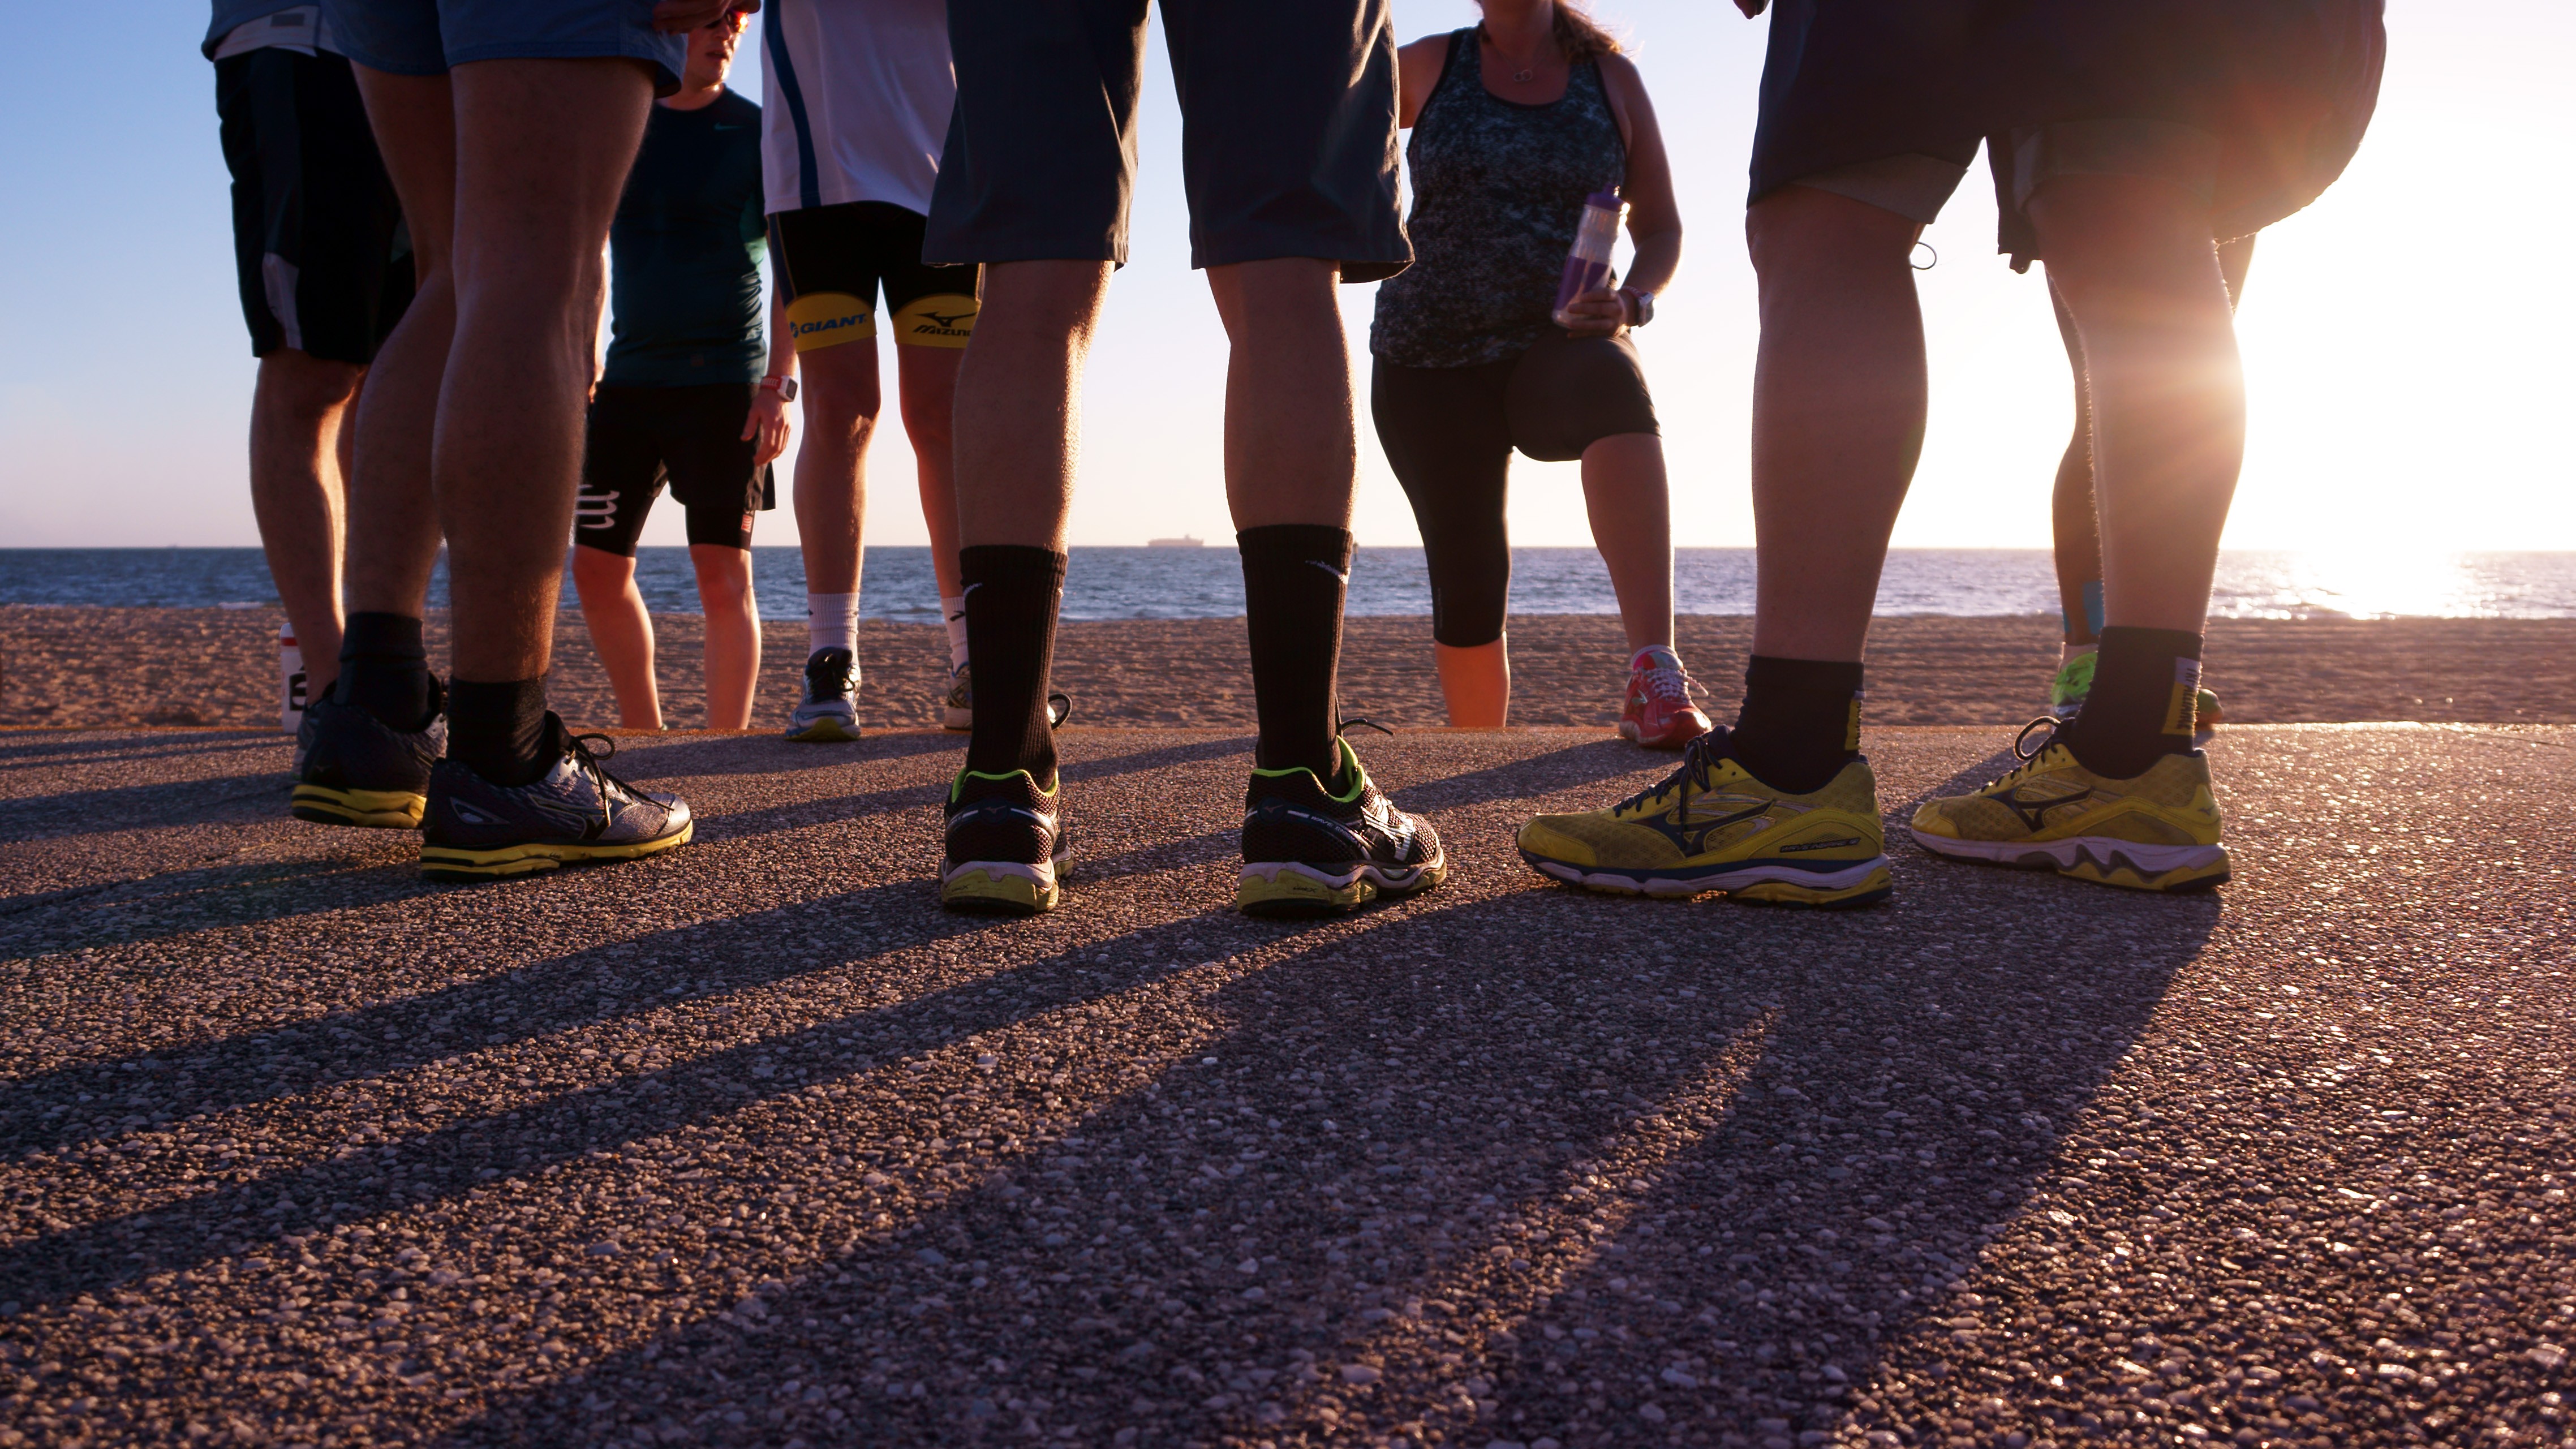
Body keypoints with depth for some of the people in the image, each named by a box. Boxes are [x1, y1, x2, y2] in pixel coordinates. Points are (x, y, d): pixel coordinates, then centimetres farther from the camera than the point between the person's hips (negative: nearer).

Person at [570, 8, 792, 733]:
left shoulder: (757, 132, 1)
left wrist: (779, 385, -14)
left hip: (725, 381, -4)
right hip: (629, 375, 5)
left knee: (723, 574, -9)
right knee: (596, 567, 4)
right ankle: (642, 733, 18)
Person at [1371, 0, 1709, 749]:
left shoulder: (1612, 79, 7)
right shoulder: (1426, 67, 7)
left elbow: (1661, 227, 9)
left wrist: (1629, 304, -11)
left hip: (1556, 349, -1)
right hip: (1431, 360, 1)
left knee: (1613, 383, -37)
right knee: (1466, 573, -5)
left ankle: (1655, 680, -49)